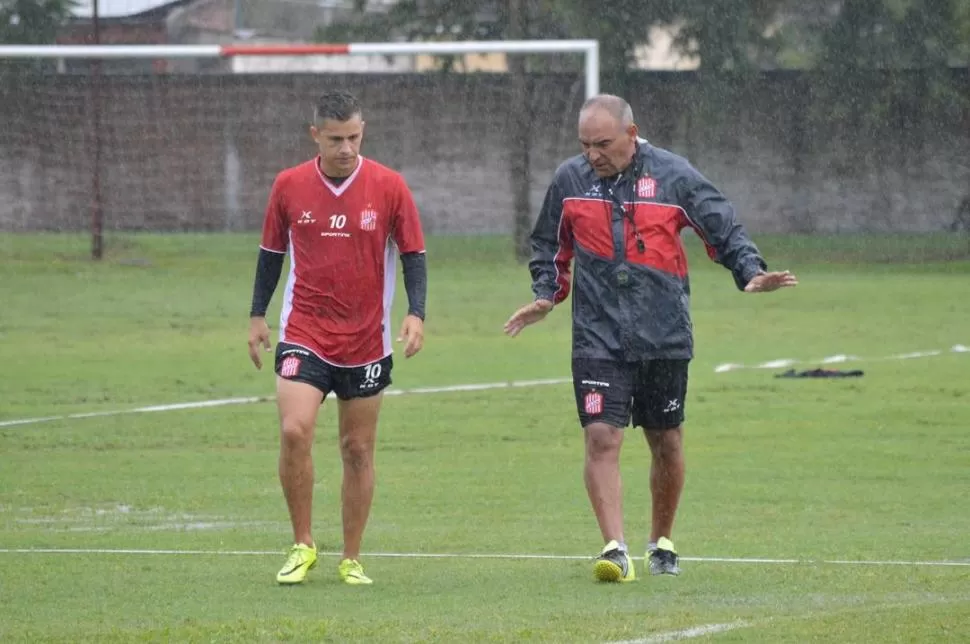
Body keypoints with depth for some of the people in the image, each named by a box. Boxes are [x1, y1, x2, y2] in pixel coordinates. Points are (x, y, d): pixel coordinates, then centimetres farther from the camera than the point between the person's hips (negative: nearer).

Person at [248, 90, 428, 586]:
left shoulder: (388, 186, -4)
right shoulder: (289, 186, 0)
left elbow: (413, 253, 1)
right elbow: (271, 252, 12)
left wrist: (415, 313, -12)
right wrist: (257, 316, 12)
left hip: (366, 341, 0)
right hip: (303, 335, 0)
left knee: (358, 449, 6)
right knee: (294, 431, -17)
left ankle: (352, 559, 17)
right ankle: (302, 546, -3)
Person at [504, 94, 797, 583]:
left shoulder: (673, 176, -3)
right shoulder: (569, 179, 3)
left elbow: (723, 229, 3)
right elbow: (548, 245, 18)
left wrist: (751, 272, -11)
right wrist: (546, 295, 4)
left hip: (665, 336, 0)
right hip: (598, 337, 0)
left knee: (666, 443, 10)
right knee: (602, 439, -15)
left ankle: (661, 544, 28)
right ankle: (615, 548, -19)